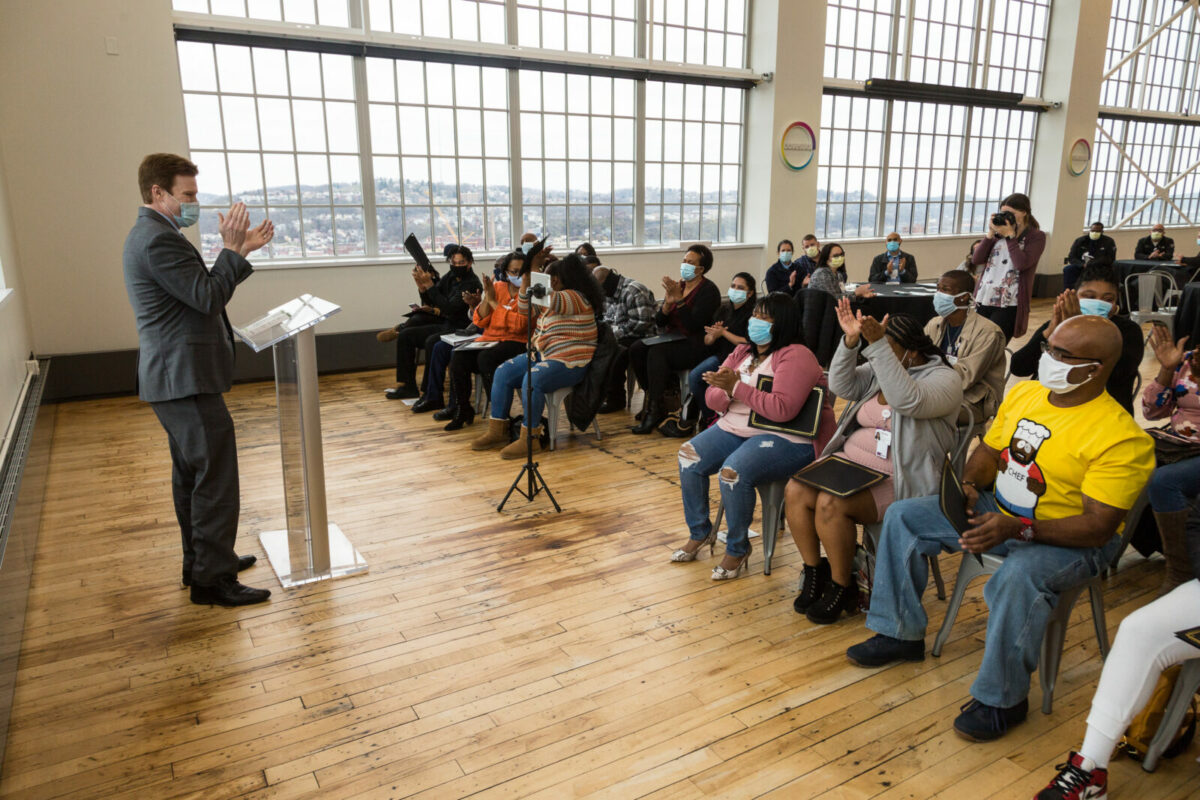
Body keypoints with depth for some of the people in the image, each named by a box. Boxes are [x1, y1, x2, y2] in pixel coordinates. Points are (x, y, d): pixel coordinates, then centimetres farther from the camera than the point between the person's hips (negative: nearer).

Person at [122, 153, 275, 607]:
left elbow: (202, 290, 15)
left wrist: (239, 249, 8)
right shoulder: (159, 239, -17)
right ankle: (213, 579, 2)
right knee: (215, 479, -6)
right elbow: (208, 297, -22)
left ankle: (200, 562, 30)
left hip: (174, 378, 11)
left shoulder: (152, 235, 16)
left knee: (192, 475, 18)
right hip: (186, 379, -11)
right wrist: (234, 248, -13)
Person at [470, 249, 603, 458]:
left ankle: (529, 439, -25)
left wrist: (535, 268, -19)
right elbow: (524, 307, 15)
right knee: (503, 372, -3)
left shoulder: (575, 298, -13)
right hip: (542, 355, 10)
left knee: (532, 380, -34)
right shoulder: (552, 299, 18)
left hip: (569, 361, -10)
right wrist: (528, 274, 4)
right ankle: (497, 431, -1)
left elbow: (544, 298, -30)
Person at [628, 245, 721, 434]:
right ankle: (653, 398, -9)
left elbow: (694, 325, -19)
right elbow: (659, 322, 8)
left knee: (656, 352, -31)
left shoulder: (709, 290, -8)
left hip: (697, 346, -7)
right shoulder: (678, 285, 12)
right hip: (673, 340, 7)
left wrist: (679, 299, -22)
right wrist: (668, 303, -11)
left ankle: (655, 410, -26)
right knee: (636, 348, -17)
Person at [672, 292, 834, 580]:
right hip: (735, 428, 8)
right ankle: (700, 533, 8)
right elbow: (712, 396, 9)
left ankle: (738, 550, -8)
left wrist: (737, 387, -23)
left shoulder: (795, 356, -11)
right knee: (689, 457, -12)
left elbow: (783, 408, -25)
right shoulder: (742, 352, 13)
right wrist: (727, 394, -16)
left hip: (784, 438, -8)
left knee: (733, 472, -32)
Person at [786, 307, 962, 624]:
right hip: (849, 462, 7)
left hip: (898, 481, -7)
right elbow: (841, 385, 1)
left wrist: (878, 346, -34)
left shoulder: (945, 379, -6)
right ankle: (814, 572, 0)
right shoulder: (877, 370, 15)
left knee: (830, 503, -30)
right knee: (796, 490, -18)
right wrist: (850, 341, -13)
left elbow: (907, 400, -27)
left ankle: (842, 588, -8)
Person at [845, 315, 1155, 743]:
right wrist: (968, 485, -10)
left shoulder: (1121, 438, -22)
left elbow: (1098, 528, -25)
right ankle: (901, 633, 11)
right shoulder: (1023, 392, 0)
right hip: (997, 510, 8)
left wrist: (1017, 529, -36)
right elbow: (989, 452, 12)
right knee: (903, 516, 0)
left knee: (1019, 576, -40)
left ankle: (1003, 698, -16)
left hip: (1069, 539, -7)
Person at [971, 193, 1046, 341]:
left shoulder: (1036, 236, 1)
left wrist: (1010, 235, -9)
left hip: (1009, 305, -5)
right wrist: (991, 233, 0)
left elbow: (1022, 263, -15)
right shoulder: (999, 234, 14)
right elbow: (976, 260, 7)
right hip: (984, 299, 5)